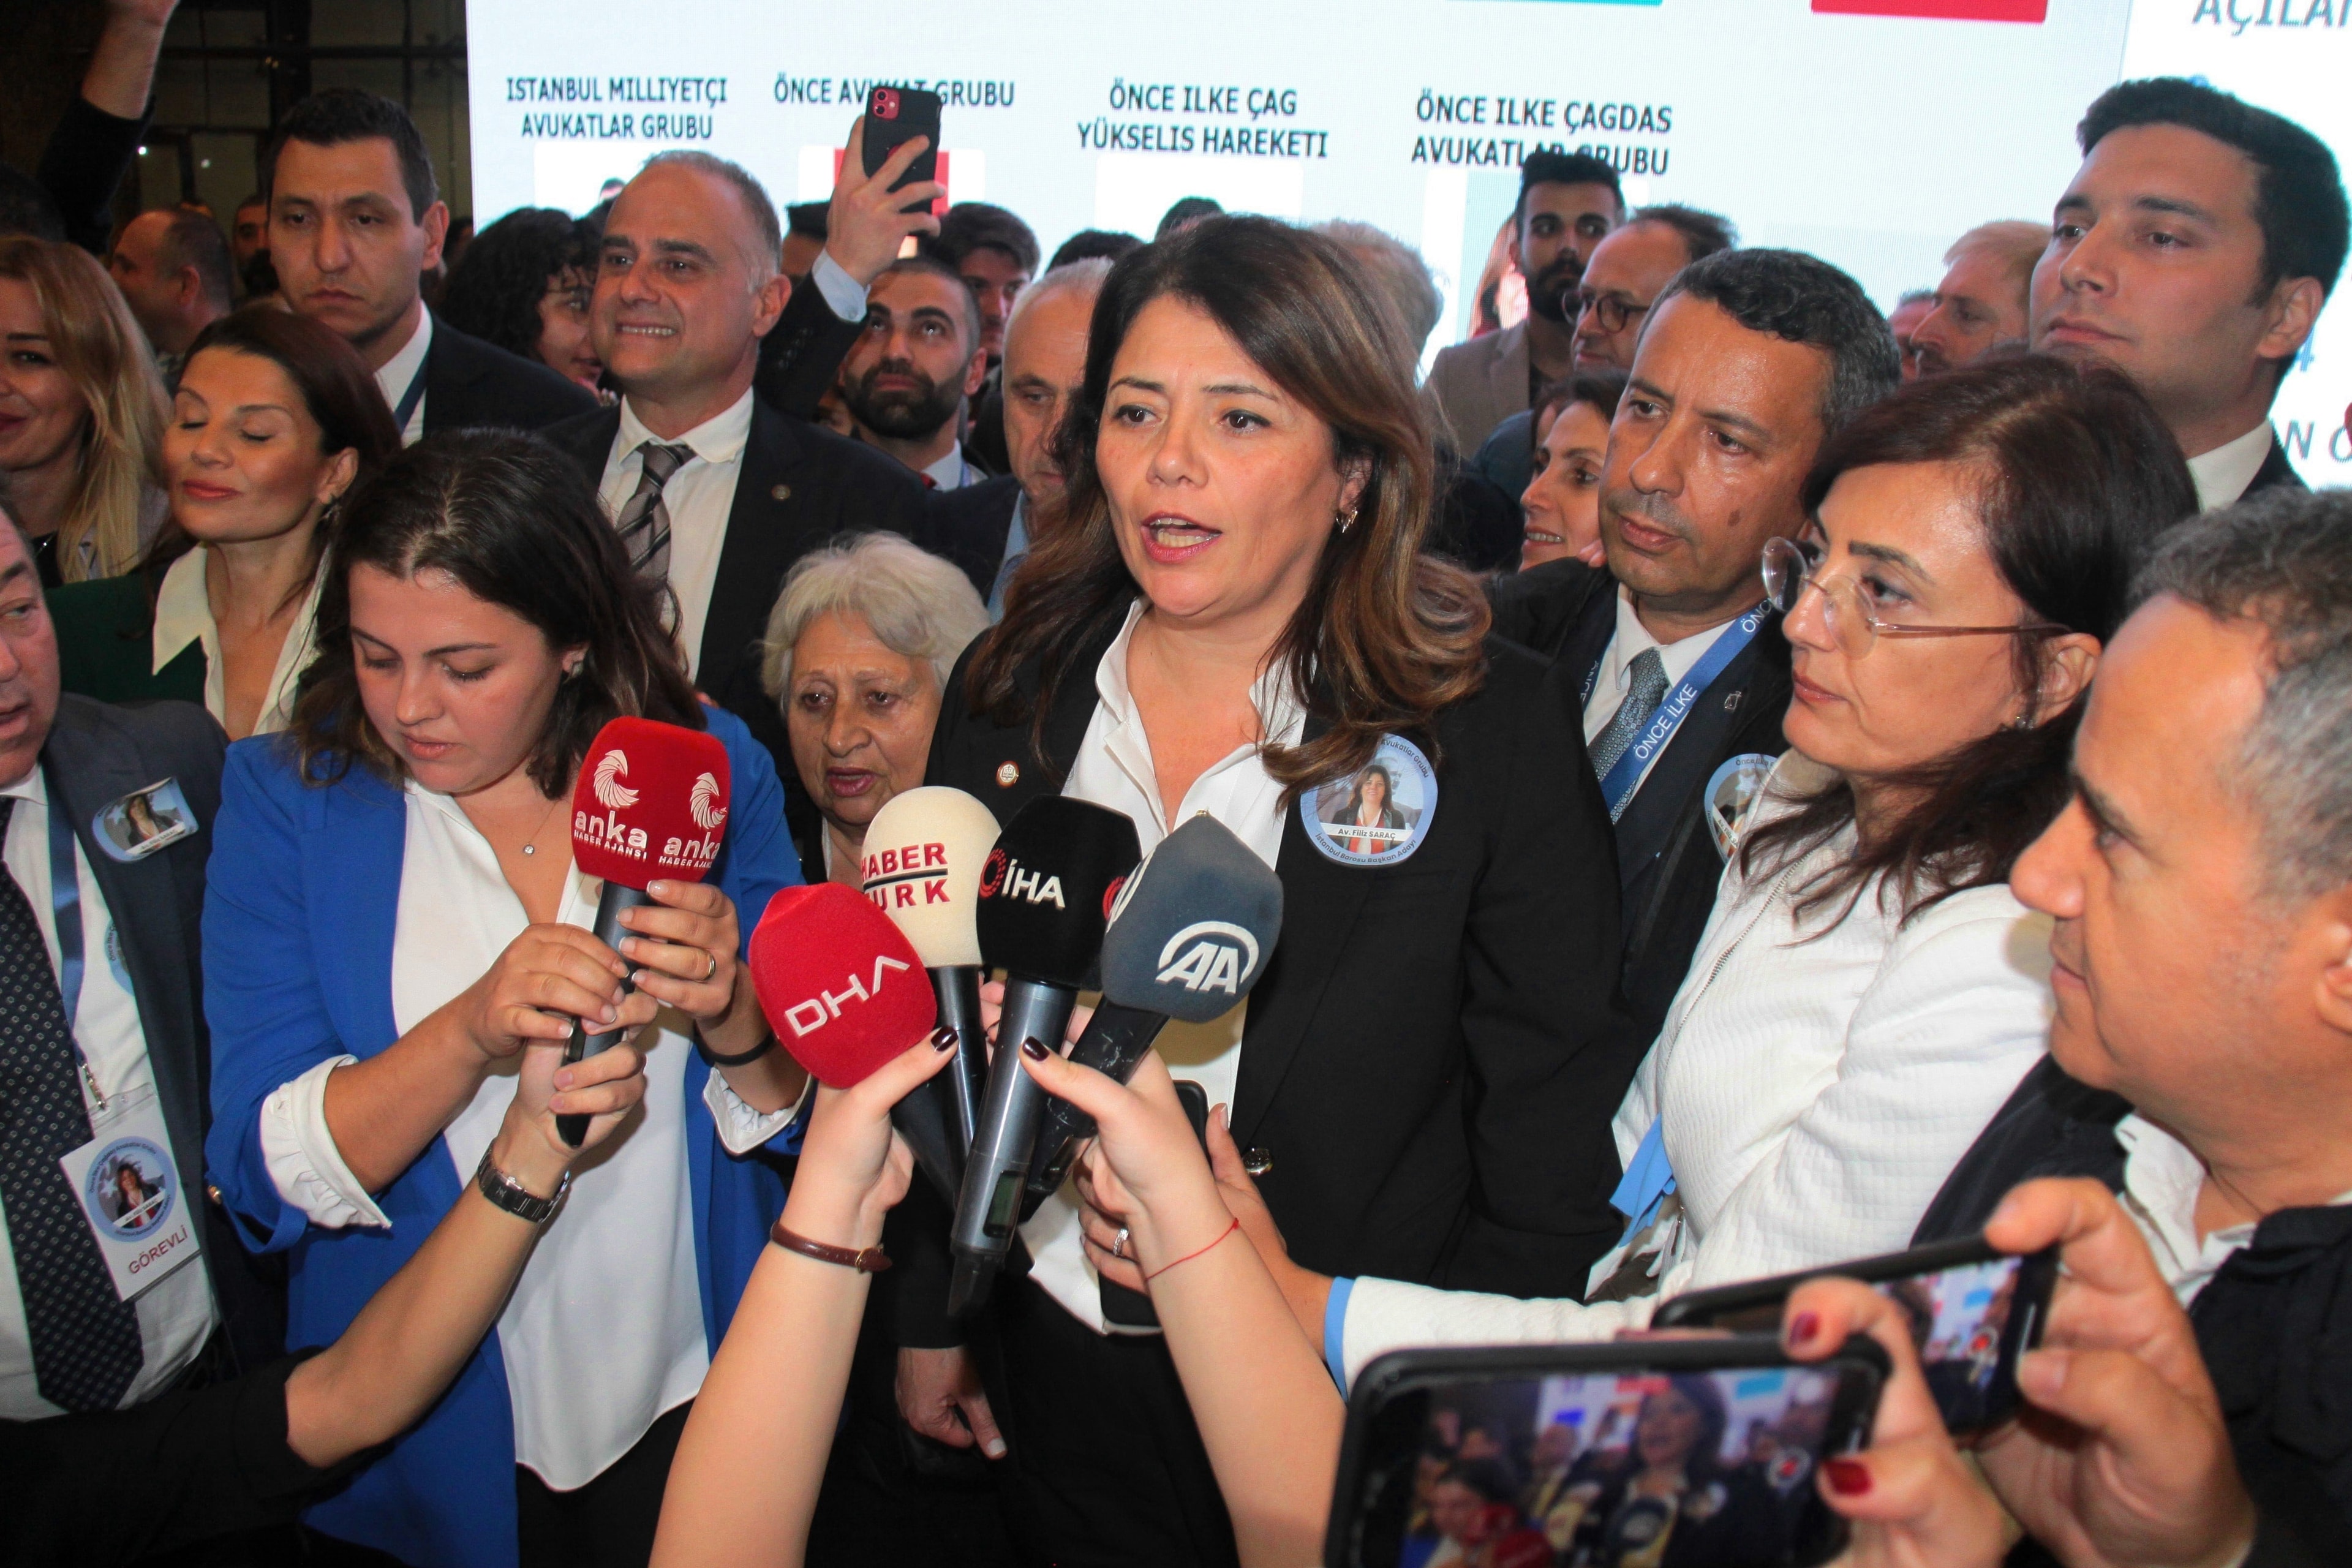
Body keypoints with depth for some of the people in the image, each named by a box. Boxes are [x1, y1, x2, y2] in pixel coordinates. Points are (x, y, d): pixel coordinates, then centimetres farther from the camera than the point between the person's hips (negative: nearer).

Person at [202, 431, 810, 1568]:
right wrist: (474, 1028, -30)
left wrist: (727, 1015, -27)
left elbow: (792, 1113, -6)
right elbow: (266, 1169, -14)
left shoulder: (709, 767, -6)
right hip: (431, 1429, 0)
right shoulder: (290, 792, -8)